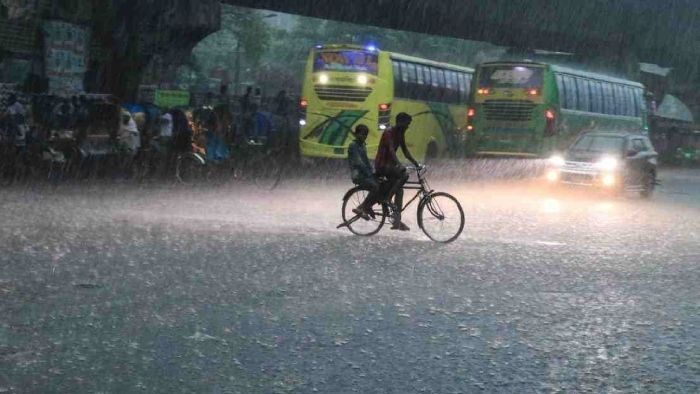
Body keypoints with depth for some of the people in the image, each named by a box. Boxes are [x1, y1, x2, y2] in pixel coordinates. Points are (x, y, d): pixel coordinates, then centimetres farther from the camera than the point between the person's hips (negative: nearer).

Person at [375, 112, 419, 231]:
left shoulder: (400, 134, 11)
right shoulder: (389, 133, -18)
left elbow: (405, 151, 15)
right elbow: (391, 150, -31)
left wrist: (416, 163, 7)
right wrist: (399, 165, -44)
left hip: (389, 164, 10)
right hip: (382, 165, -10)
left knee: (399, 190, 5)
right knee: (404, 175, -28)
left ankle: (397, 221, 8)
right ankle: (387, 199, -18)